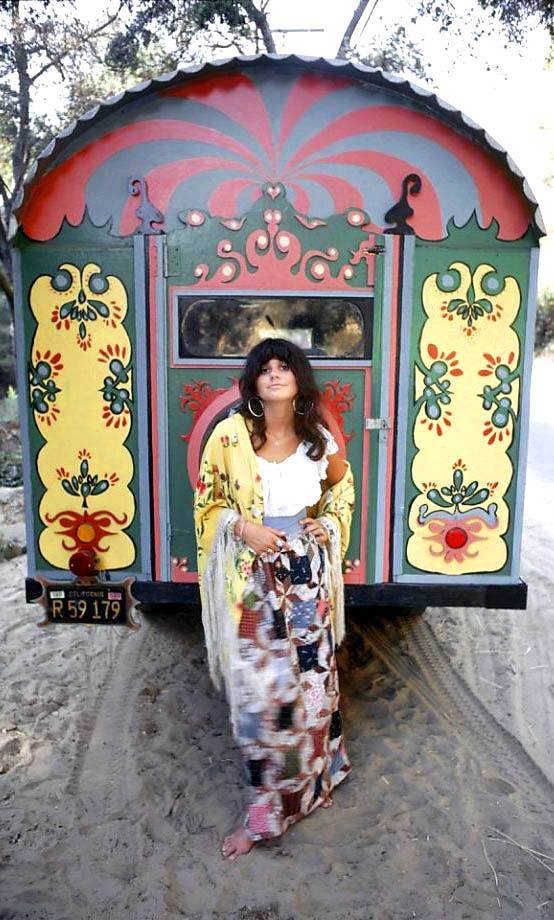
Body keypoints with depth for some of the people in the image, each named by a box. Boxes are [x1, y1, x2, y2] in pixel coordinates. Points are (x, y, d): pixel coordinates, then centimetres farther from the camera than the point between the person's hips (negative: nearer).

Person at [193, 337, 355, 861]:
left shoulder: (319, 440, -1)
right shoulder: (230, 434, -8)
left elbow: (343, 485, 19)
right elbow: (208, 502, 2)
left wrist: (330, 525, 2)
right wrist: (243, 527, -15)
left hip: (307, 576, 3)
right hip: (251, 580, -2)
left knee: (311, 679, 14)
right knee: (258, 691, 3)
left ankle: (309, 780, 40)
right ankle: (264, 809, 25)